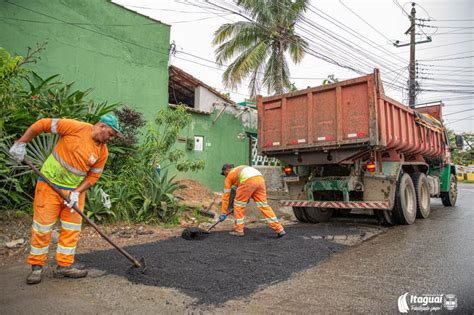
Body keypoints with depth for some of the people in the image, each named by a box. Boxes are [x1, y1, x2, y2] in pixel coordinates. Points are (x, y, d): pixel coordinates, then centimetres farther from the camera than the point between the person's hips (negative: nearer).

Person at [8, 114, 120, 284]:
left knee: (72, 228, 7)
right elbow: (42, 124, -12)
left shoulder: (103, 152, -3)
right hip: (50, 184, -4)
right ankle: (37, 266, 19)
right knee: (42, 226, 2)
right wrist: (20, 143, -14)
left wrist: (77, 192, -11)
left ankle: (64, 265, 20)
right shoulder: (75, 127, -17)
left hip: (75, 190, 5)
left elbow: (93, 176, 1)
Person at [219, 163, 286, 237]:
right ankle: (279, 229, 8)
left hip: (248, 181, -6)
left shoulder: (229, 176, 24)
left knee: (238, 204, 13)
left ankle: (238, 230, 18)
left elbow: (226, 195, 25)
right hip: (260, 179, 6)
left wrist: (224, 213, 28)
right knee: (264, 205, 9)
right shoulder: (240, 168, 40)